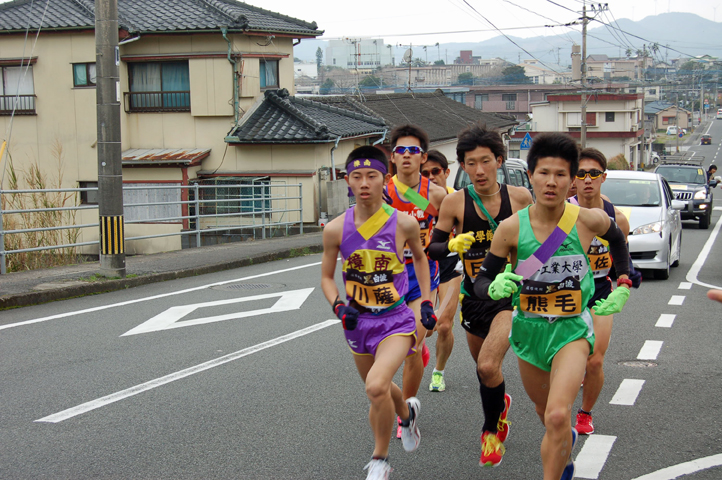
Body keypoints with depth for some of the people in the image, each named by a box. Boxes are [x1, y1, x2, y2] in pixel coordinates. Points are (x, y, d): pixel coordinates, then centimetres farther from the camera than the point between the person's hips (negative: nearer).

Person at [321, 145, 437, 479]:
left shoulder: (404, 224, -11)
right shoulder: (336, 229, -8)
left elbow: (419, 257, 11)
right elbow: (327, 277, 5)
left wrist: (426, 302, 8)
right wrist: (339, 307, -13)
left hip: (396, 320, -3)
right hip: (358, 323, 4)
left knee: (376, 386, -26)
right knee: (378, 391, 21)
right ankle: (407, 412, 58)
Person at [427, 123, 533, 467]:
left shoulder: (520, 197, -7)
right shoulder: (455, 203, -7)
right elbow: (433, 248, -1)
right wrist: (453, 245, -19)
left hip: (511, 295, -3)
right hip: (474, 296, 3)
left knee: (488, 366, -21)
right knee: (482, 367, 19)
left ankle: (492, 429, 5)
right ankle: (500, 403, 53)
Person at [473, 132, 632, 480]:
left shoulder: (589, 220, -13)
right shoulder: (511, 228, -13)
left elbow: (618, 240, 11)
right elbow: (481, 282, -5)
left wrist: (622, 288, 10)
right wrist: (495, 288, -27)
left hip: (572, 328, -2)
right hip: (528, 329, 3)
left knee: (558, 415, -25)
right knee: (545, 412, 24)